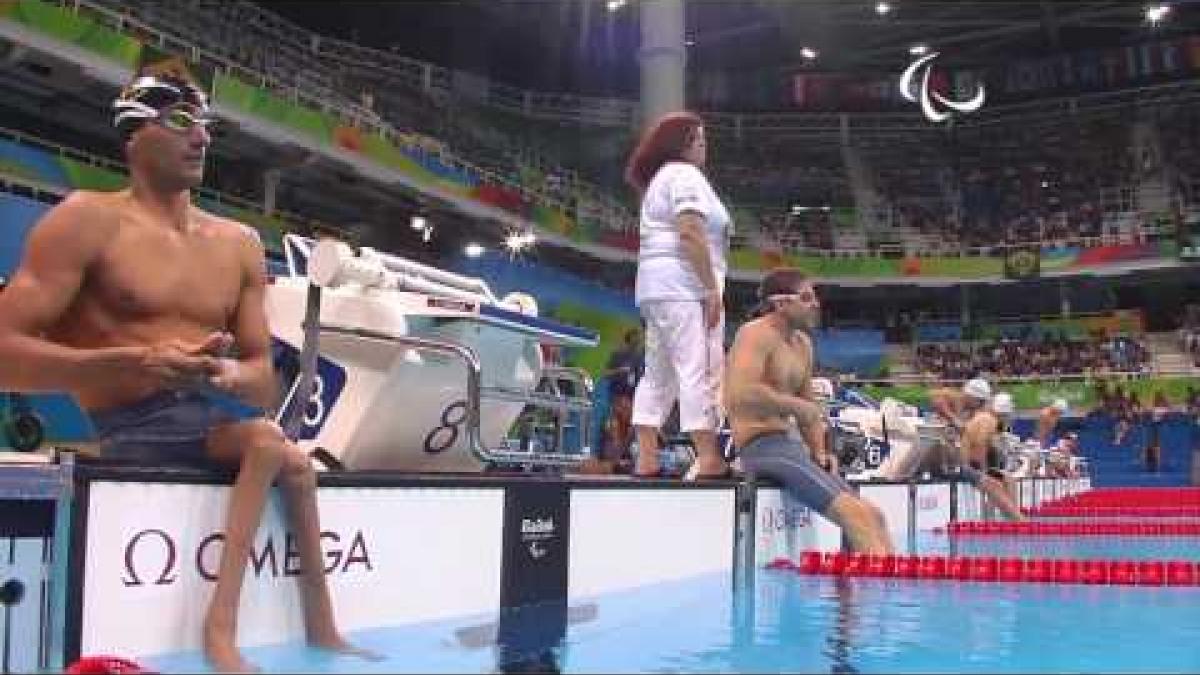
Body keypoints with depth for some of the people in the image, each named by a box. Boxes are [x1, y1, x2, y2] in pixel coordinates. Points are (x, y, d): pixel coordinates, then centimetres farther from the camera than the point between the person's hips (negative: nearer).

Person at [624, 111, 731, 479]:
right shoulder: (686, 175, -6)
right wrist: (712, 288, -19)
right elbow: (691, 234, -18)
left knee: (658, 375, 8)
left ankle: (646, 459, 6)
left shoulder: (660, 180, 26)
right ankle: (709, 459, -19)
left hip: (655, 288, 11)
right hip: (685, 286, -11)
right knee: (700, 371, -14)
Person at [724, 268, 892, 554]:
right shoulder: (757, 334, -9)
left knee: (873, 516, 0)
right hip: (763, 447, -9)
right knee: (855, 514, -22)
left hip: (794, 446, 10)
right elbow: (741, 395, -26)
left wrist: (819, 452, 9)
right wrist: (797, 405, -17)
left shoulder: (802, 343, 19)